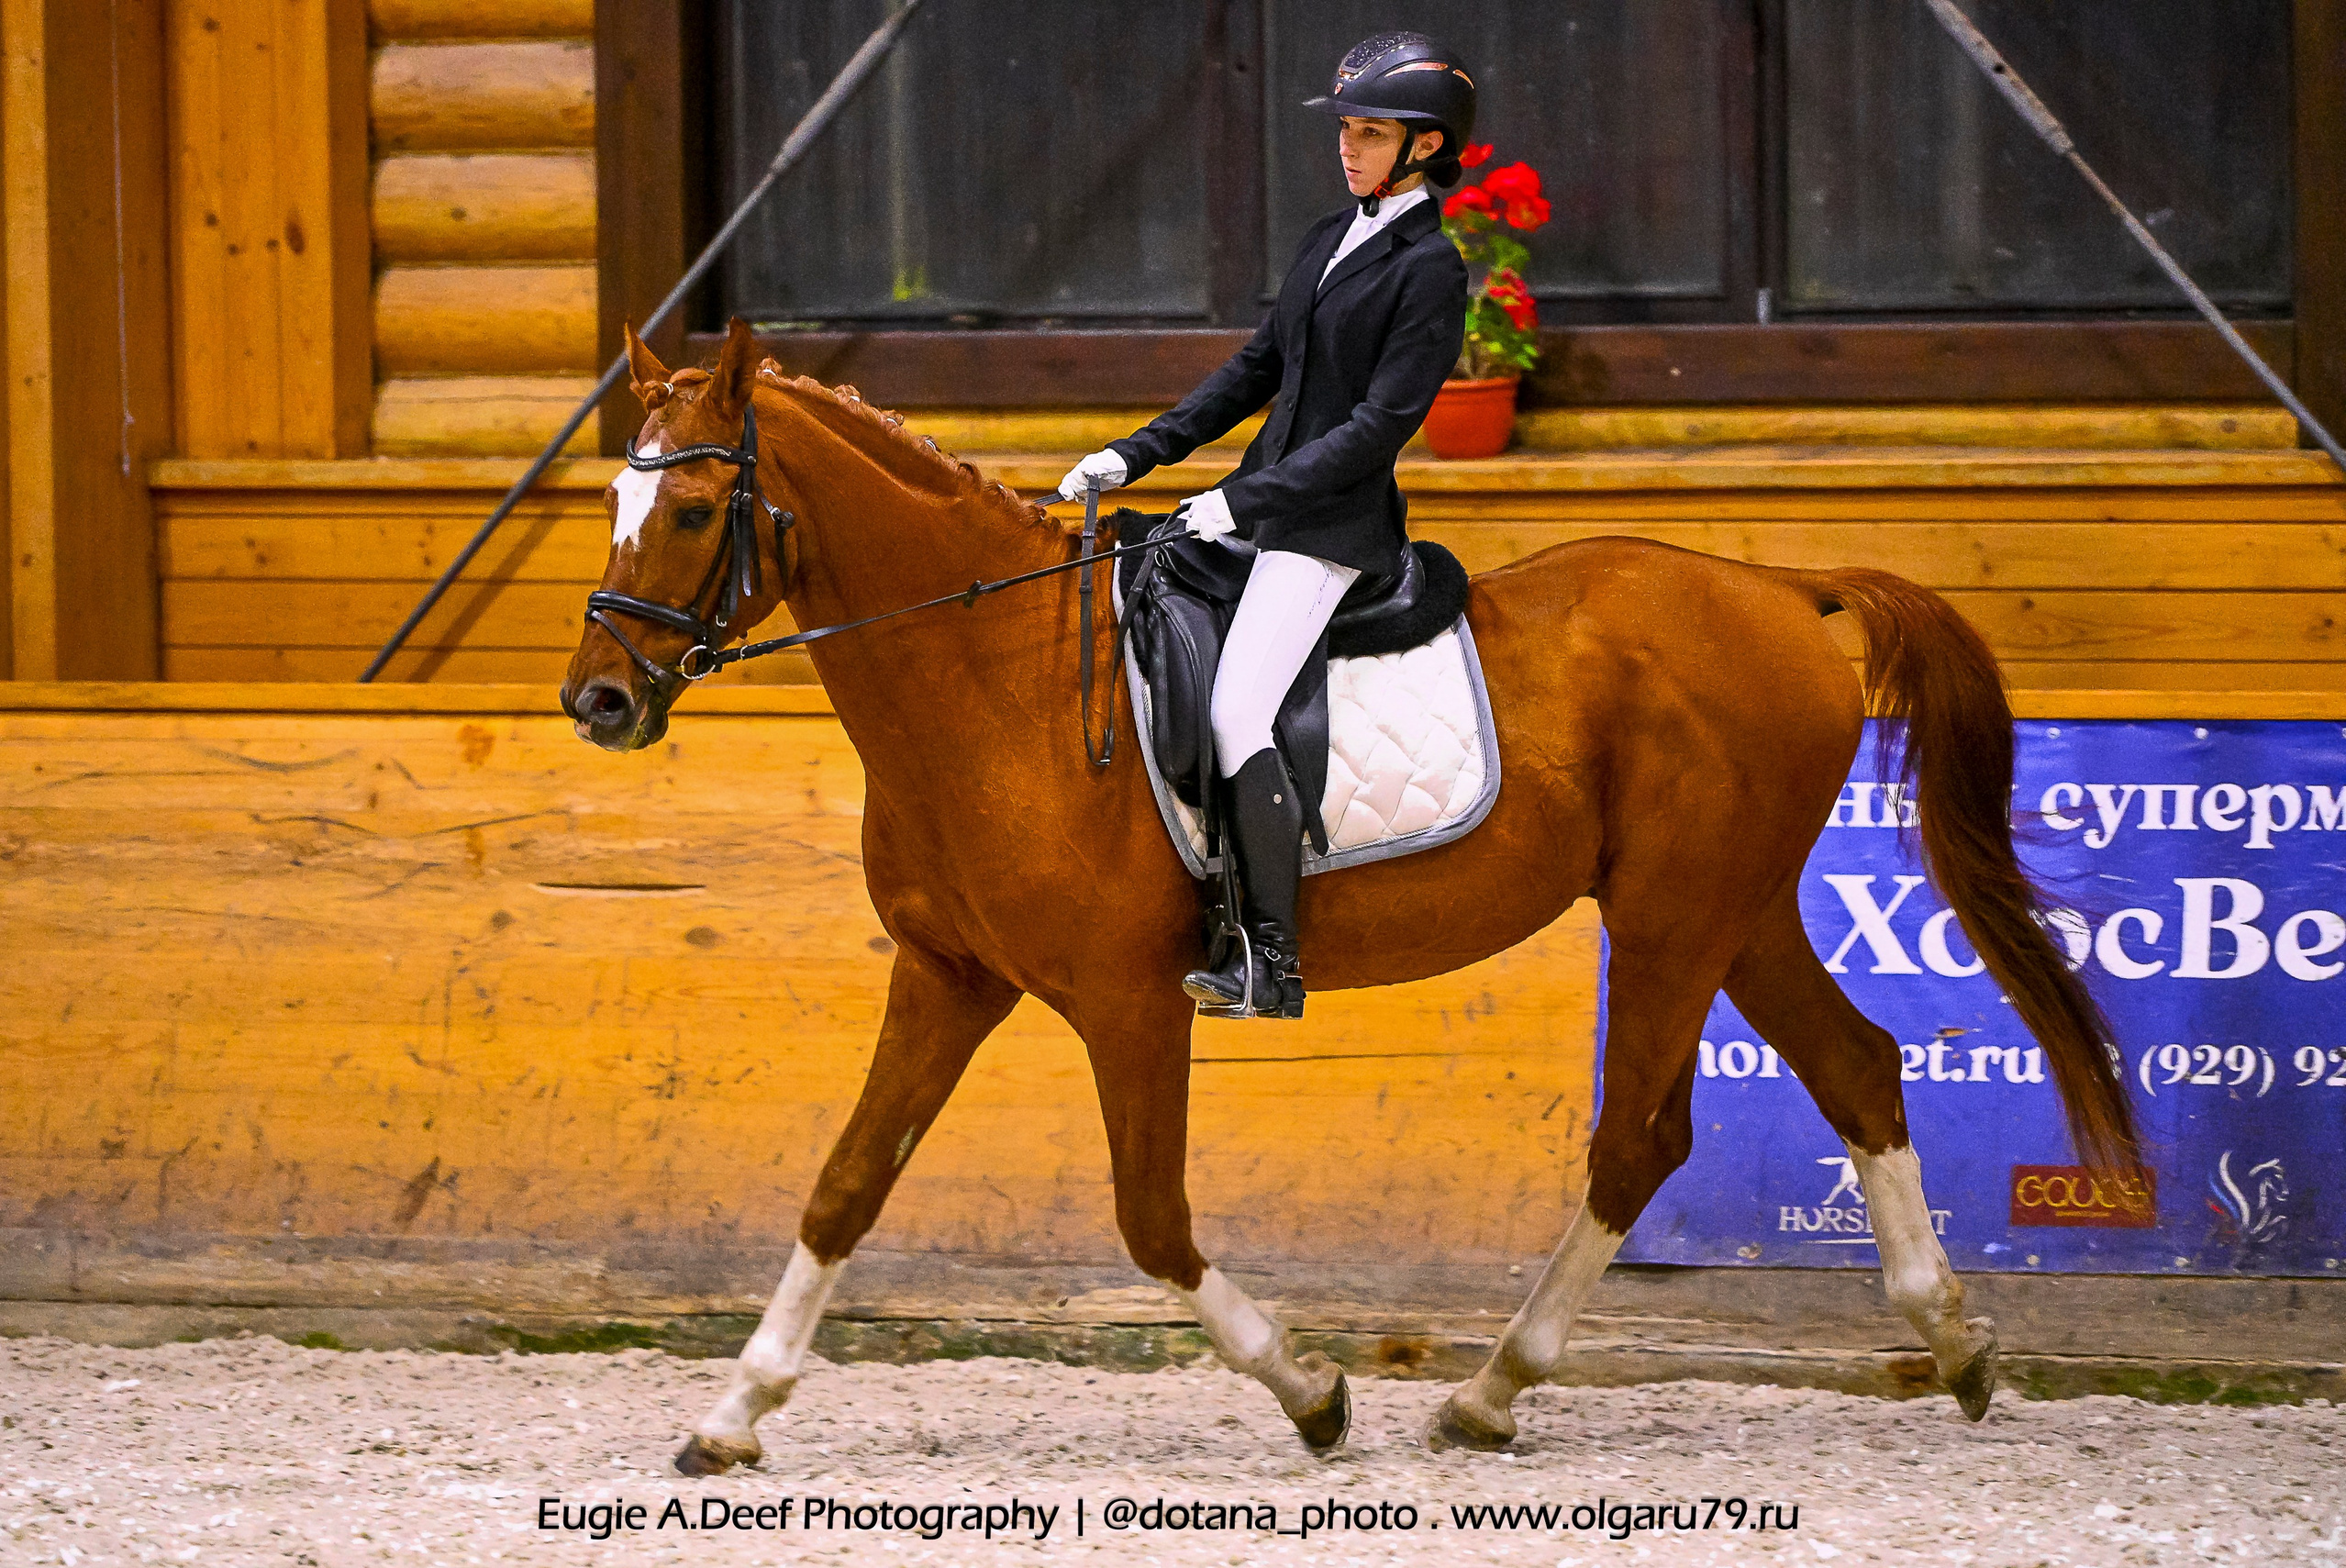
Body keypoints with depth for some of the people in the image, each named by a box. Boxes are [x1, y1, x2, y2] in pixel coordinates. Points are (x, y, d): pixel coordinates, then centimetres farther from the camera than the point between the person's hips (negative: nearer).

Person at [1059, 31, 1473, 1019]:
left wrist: (1247, 500, -19)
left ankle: (1274, 966, -18)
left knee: (1235, 717, -21)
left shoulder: (1429, 271, -11)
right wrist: (1137, 454, 14)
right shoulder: (1330, 240, 15)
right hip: (1262, 509, 9)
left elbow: (1381, 422, -17)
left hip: (1337, 523, -9)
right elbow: (1260, 370, 21)